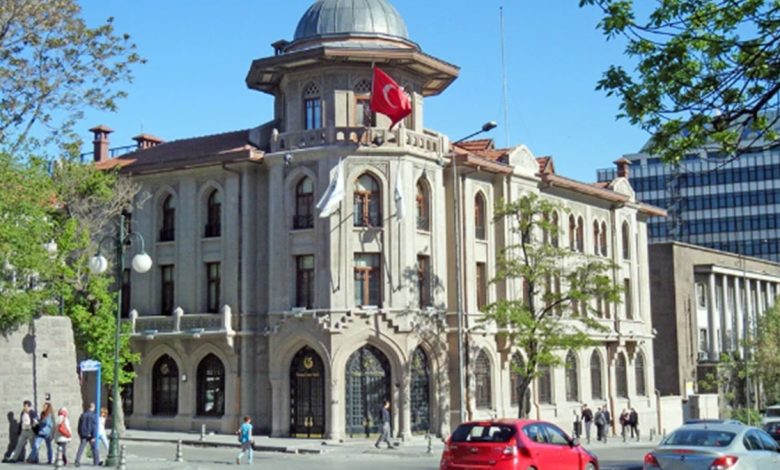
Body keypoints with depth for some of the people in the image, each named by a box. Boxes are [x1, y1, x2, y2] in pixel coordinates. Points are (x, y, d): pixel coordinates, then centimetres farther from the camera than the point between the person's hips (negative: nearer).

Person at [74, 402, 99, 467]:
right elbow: (94, 427, -15)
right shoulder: (93, 416, -10)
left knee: (81, 448, 1)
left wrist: (80, 435, 21)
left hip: (83, 435, 4)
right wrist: (94, 437, -16)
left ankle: (77, 461, -8)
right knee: (95, 448, 7)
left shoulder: (82, 415, 7)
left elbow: (79, 426, 13)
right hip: (91, 435, -4)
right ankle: (96, 462, 10)